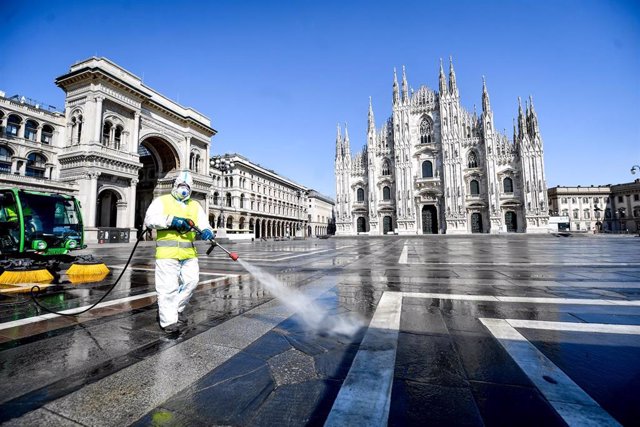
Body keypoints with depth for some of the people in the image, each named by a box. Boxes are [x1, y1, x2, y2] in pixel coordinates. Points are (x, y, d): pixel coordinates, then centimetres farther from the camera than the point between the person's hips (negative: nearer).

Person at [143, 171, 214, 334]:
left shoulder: (195, 206, 19)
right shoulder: (162, 201, 8)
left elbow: (204, 224, 9)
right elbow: (150, 219, -6)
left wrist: (207, 231, -14)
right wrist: (171, 220, -19)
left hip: (189, 253, 4)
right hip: (167, 251, -4)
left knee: (191, 281, 4)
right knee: (168, 287, -3)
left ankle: (177, 308, 28)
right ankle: (169, 320, 8)